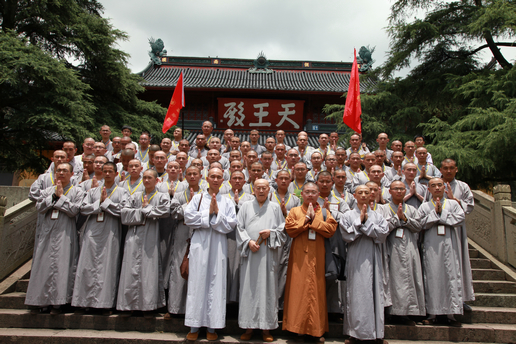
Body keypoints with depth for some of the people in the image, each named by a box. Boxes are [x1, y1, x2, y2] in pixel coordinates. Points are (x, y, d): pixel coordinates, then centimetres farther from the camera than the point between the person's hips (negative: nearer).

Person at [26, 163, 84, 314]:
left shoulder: (77, 192, 4)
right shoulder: (47, 190, 15)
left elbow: (74, 210, -9)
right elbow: (39, 207, 2)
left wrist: (61, 196, -5)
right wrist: (54, 195, -7)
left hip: (64, 234, -4)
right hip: (46, 232, 4)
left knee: (61, 266, -5)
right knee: (42, 265, 5)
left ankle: (57, 302, 2)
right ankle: (39, 301, 14)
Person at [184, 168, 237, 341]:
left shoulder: (227, 202, 9)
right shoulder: (198, 198, 9)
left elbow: (231, 224, 0)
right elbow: (188, 217, -3)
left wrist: (217, 212, -10)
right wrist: (208, 212, -8)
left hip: (218, 245, 1)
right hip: (200, 244, 0)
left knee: (216, 283, 1)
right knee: (197, 282, 0)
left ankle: (212, 326, 12)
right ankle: (194, 326, 10)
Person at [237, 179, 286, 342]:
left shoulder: (275, 207, 10)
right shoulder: (246, 206, 10)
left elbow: (282, 229, 9)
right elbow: (239, 228, 6)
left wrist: (270, 233, -9)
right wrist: (249, 241, -9)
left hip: (268, 254, 0)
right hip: (249, 252, 0)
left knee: (267, 288, 1)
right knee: (248, 289, 2)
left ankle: (266, 327, 12)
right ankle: (249, 326, 13)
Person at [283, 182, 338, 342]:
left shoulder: (325, 212, 11)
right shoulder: (294, 211, 8)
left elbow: (331, 229, -5)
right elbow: (290, 229, -6)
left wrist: (314, 219, -9)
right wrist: (306, 218, -8)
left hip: (317, 257, 1)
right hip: (299, 257, -1)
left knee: (317, 290, 3)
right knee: (299, 289, -1)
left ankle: (317, 330, 14)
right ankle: (298, 327, 10)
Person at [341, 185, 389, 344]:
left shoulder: (378, 216, 11)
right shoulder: (348, 216, 6)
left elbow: (383, 234, -4)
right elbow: (347, 236, -6)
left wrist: (366, 222, -9)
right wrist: (360, 221, -9)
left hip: (372, 259, 2)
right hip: (356, 259, -2)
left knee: (375, 293, 3)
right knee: (356, 293, -1)